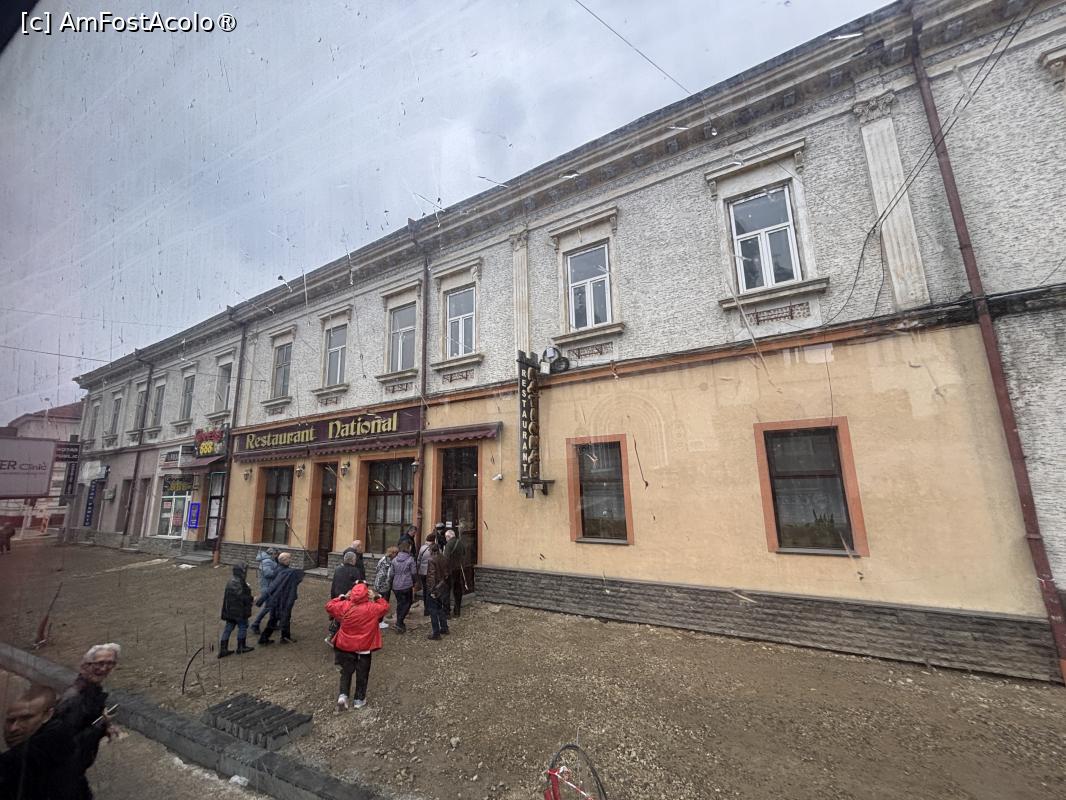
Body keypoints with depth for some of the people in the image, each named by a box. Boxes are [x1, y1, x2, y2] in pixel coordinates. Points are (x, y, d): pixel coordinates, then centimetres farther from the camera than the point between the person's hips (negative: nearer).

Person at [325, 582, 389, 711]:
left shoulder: (344, 606, -17)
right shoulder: (372, 608, -20)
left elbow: (329, 606, 1)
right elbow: (385, 607, -2)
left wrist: (342, 597, 1)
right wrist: (377, 597, -2)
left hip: (346, 647, 2)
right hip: (364, 648, -1)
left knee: (346, 672, 21)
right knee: (362, 674, 16)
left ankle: (343, 695, 7)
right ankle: (359, 699, 26)